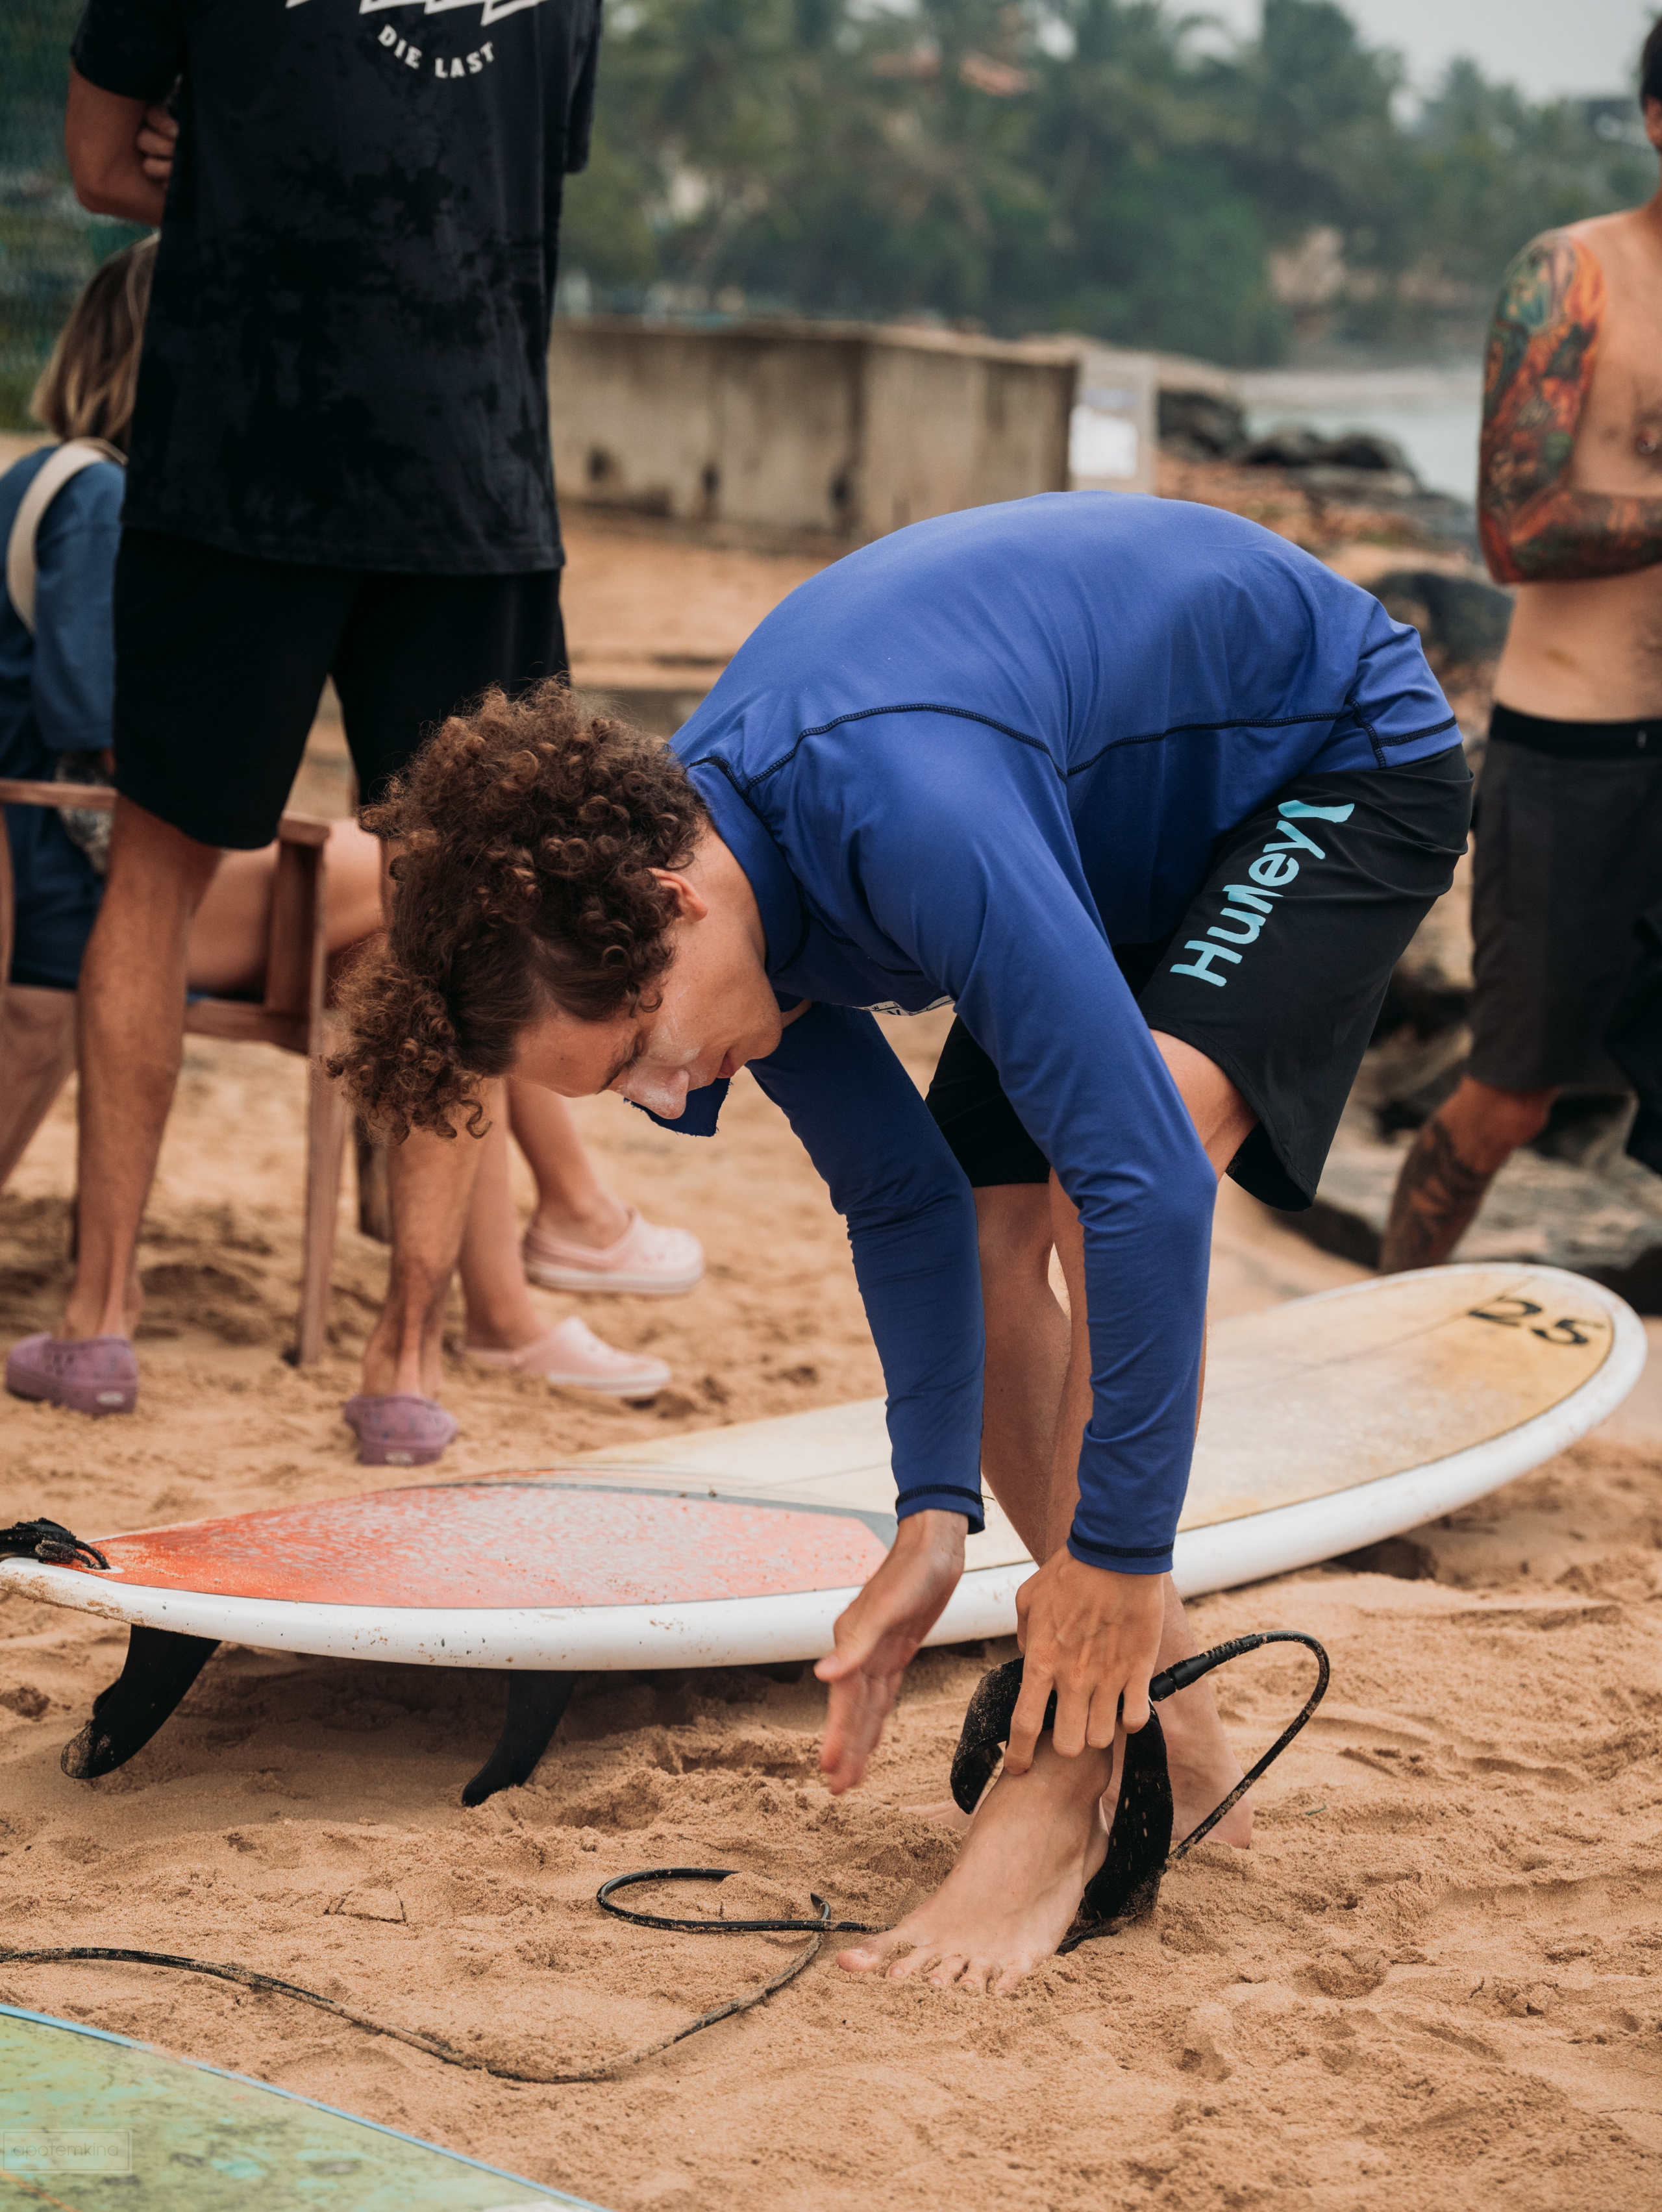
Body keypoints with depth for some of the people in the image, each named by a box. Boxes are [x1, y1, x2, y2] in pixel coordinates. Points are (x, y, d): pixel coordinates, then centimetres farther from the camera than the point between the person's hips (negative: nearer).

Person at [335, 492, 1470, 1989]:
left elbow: (1145, 1179, -41)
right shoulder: (715, 865, -14)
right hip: (1138, 810, 8)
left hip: (1345, 761, -8)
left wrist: (1117, 1551, -33)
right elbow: (904, 1202, -6)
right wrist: (935, 1520, -13)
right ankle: (1167, 1743, 14)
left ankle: (1064, 1784, -21)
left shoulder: (907, 815, -42)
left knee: (1111, 1170, -28)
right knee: (986, 1231, 0)